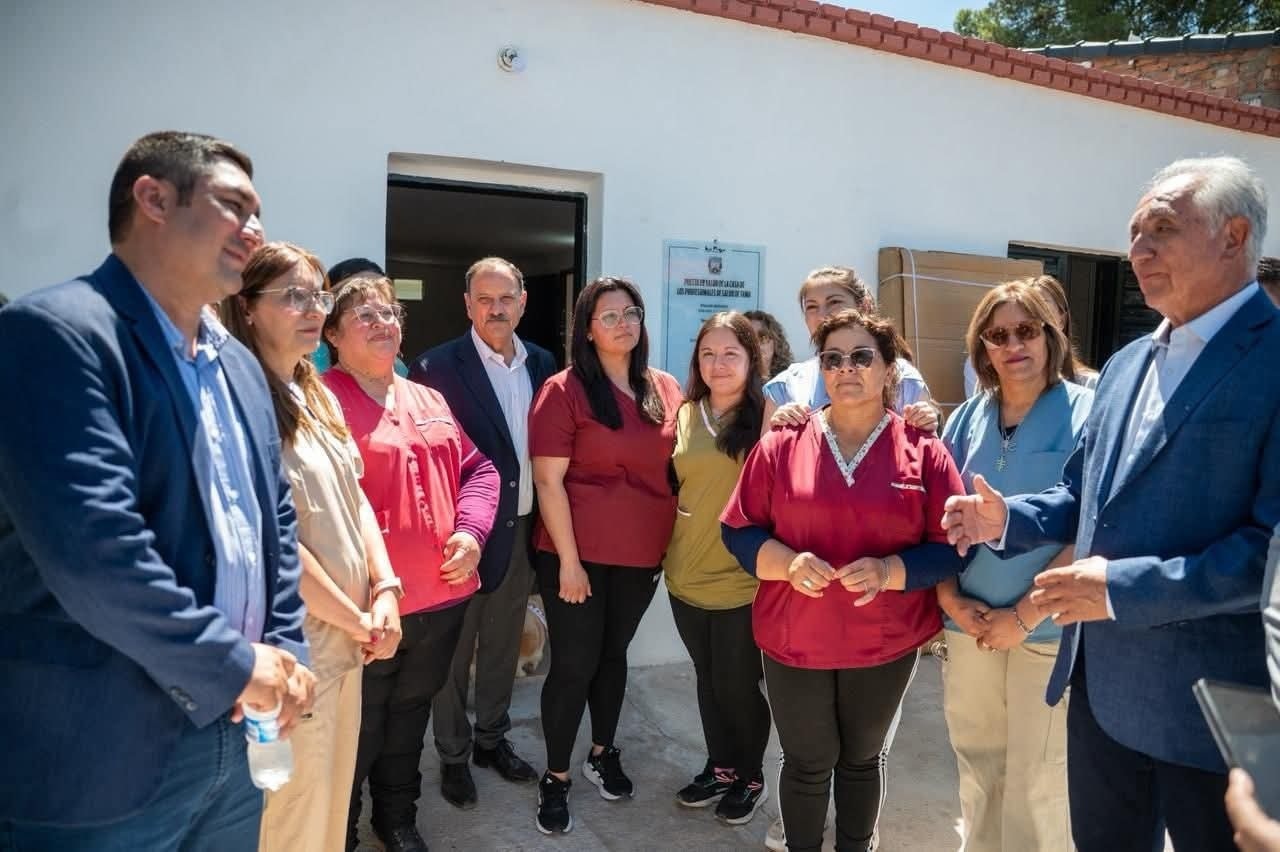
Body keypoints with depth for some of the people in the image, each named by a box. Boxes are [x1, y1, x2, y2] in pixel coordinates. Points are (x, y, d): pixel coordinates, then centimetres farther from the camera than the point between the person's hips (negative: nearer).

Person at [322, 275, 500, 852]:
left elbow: (477, 467, 13)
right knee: (358, 729, 11)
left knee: (411, 714, 23)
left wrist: (470, 531, -3)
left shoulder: (430, 402, 13)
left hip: (442, 594, 6)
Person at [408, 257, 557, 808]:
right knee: (454, 650, 12)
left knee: (503, 643, 20)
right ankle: (453, 755, 31)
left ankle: (492, 738, 39)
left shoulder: (542, 364, 3)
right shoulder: (436, 367, -12)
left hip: (523, 528, 5)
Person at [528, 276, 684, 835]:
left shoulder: (666, 390, 4)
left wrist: (670, 544, 6)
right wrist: (569, 560, -15)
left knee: (614, 654, 19)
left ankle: (603, 753, 39)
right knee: (574, 663, 4)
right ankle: (554, 779, 23)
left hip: (643, 554, 5)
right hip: (579, 554, -4)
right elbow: (548, 481, -13)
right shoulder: (563, 390, -11)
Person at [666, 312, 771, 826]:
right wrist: (665, 550, 11)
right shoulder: (685, 414, 6)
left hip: (742, 578, -4)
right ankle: (721, 766, 40)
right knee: (707, 679, 19)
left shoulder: (768, 414, -8)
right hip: (686, 575, 5)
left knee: (738, 685, 10)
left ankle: (751, 777, 33)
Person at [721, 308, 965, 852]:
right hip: (794, 639, 0)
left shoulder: (923, 451, -5)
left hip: (886, 643, 1)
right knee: (808, 764, 14)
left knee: (864, 759, 20)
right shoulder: (782, 445, -4)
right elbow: (738, 529, -1)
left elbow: (951, 544, -5)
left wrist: (888, 571, -21)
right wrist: (788, 562, -19)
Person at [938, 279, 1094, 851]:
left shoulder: (1087, 413, -9)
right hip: (969, 625, 4)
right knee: (976, 764, 17)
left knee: (1039, 780, 10)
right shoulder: (967, 419, 5)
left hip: (1050, 628, -4)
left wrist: (1024, 615, -15)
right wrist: (950, 598, -5)